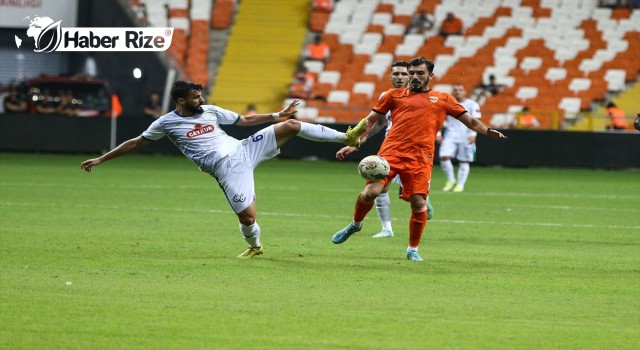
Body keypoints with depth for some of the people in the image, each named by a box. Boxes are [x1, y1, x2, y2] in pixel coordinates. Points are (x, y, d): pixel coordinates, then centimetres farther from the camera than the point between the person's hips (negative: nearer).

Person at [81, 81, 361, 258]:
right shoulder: (167, 123, 2)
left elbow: (245, 120, 22)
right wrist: (101, 160, 7)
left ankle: (346, 137, -1)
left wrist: (277, 115, 16)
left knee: (290, 126, -8)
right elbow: (135, 144, 9)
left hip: (244, 149, 4)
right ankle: (254, 245, 16)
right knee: (247, 217, -19)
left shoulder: (210, 111, 14)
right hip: (226, 168, -4)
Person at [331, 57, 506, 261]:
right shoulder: (394, 95, 17)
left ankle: (413, 250, 10)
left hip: (420, 159, 0)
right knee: (370, 193, -13)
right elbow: (369, 121, 19)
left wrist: (488, 132, 0)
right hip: (391, 153, 0)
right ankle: (355, 225, 19)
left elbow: (469, 121, 17)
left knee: (419, 202, -10)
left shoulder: (443, 99, 17)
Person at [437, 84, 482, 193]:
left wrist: (473, 134, -18)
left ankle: (460, 184, 9)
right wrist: (438, 133, 2)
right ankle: (451, 180, 3)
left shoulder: (472, 104, 0)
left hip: (466, 136, -2)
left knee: (464, 161, 0)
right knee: (444, 157, -13)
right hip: (450, 135, 2)